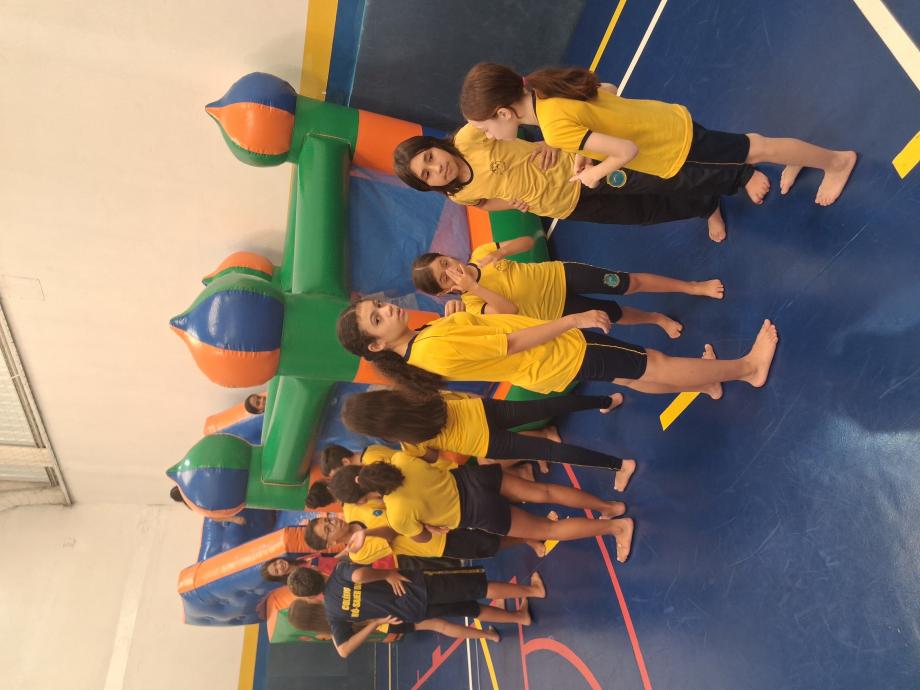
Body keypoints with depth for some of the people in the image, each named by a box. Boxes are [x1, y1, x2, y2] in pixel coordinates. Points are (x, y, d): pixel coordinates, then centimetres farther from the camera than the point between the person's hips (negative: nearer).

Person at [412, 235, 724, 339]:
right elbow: (510, 310, -31)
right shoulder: (473, 305, -16)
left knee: (631, 283, -3)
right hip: (556, 310, -2)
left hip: (559, 275, 2)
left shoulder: (480, 254, -6)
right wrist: (474, 287, -36)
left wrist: (497, 253, -18)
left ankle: (694, 286, 11)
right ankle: (658, 319, 34)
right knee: (617, 314, 3)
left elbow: (527, 242, 0)